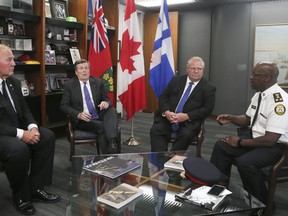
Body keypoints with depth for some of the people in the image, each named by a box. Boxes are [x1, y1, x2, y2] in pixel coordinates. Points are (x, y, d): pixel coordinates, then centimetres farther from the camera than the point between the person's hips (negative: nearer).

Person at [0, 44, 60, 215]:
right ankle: (21, 196, -8)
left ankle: (35, 188, -4)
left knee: (48, 136, -12)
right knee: (19, 148, -34)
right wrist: (20, 134, -27)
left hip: (18, 129, 8)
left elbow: (25, 110, 11)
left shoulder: (14, 82, 8)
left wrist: (32, 127, -10)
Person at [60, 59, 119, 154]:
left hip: (99, 117, 3)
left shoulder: (98, 82, 10)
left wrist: (106, 103, -16)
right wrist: (78, 114, -19)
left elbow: (107, 100, 12)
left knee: (112, 110, -28)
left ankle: (112, 142, -47)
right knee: (102, 127, -30)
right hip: (81, 120, -3)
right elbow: (63, 106, 0)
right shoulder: (69, 85, 3)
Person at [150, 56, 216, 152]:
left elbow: (207, 109, -4)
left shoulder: (208, 88, 5)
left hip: (189, 121, -2)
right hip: (168, 117, 3)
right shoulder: (176, 80, 14)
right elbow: (163, 97, 10)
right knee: (155, 130, -22)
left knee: (186, 135, -32)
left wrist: (187, 116, -16)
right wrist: (166, 112, -11)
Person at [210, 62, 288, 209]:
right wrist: (231, 118, -4)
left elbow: (270, 140, -28)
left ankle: (261, 203, -5)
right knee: (221, 146, -2)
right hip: (255, 138, 9)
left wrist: (240, 142, -18)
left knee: (244, 162, -31)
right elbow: (247, 119, 16)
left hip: (274, 146, -9)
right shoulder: (259, 94, 1)